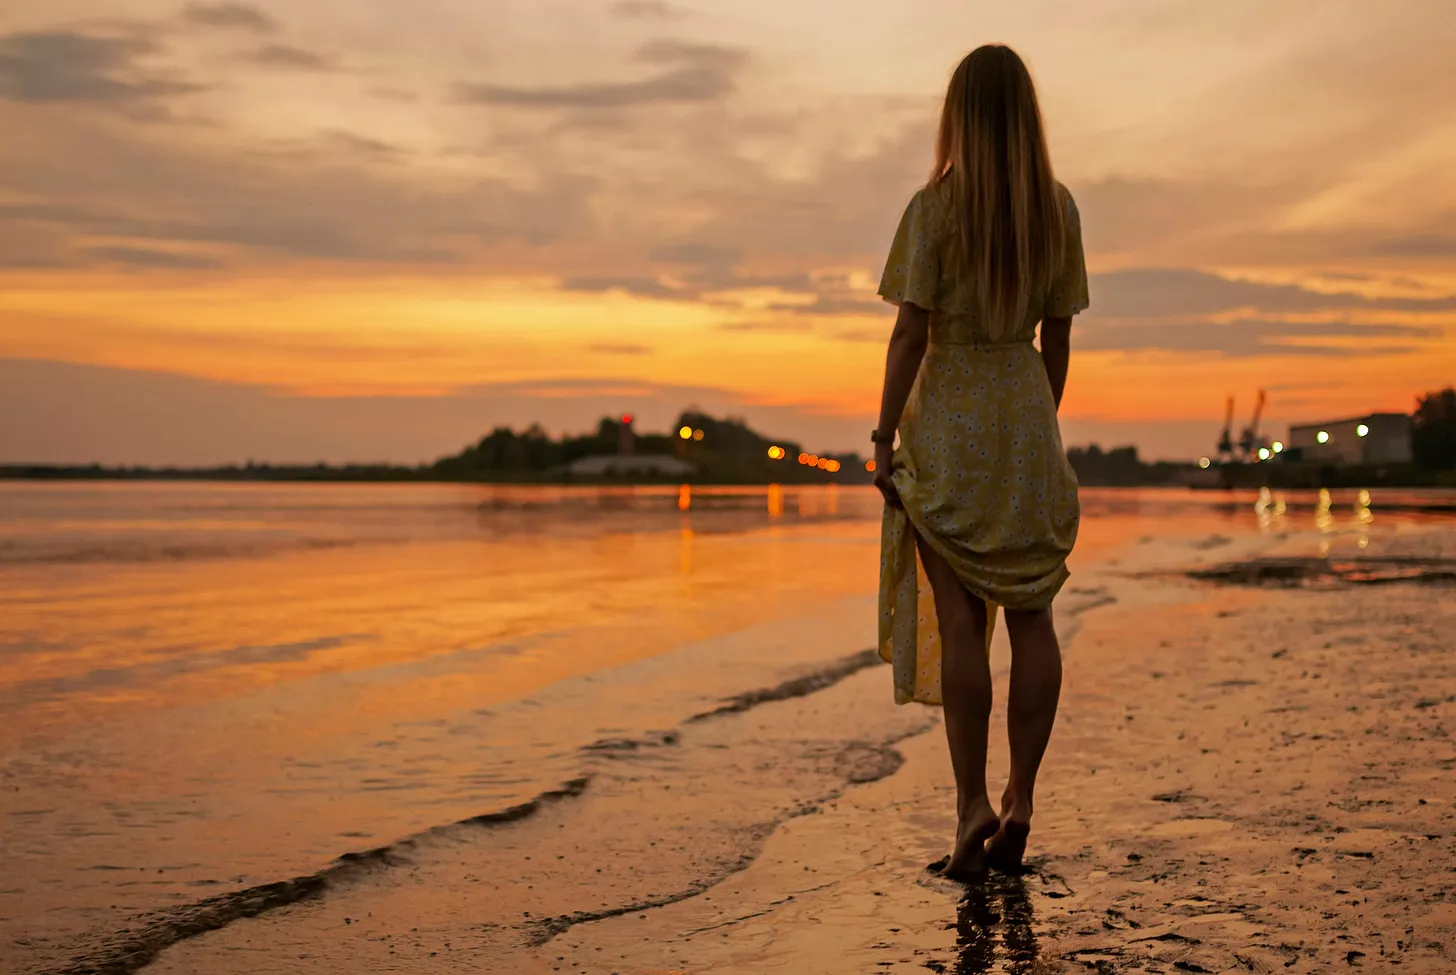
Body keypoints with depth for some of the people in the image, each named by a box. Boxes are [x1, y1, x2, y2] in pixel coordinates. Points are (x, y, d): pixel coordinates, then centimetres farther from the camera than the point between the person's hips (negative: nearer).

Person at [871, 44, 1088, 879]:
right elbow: (1058, 337, 7)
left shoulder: (936, 207, -10)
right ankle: (1020, 802, 9)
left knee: (959, 622, -1)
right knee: (1031, 615, 7)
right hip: (1026, 415, 4)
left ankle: (974, 804, -1)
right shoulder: (1059, 209, 3)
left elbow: (911, 334, -12)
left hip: (948, 416, -3)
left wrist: (884, 440, -5)